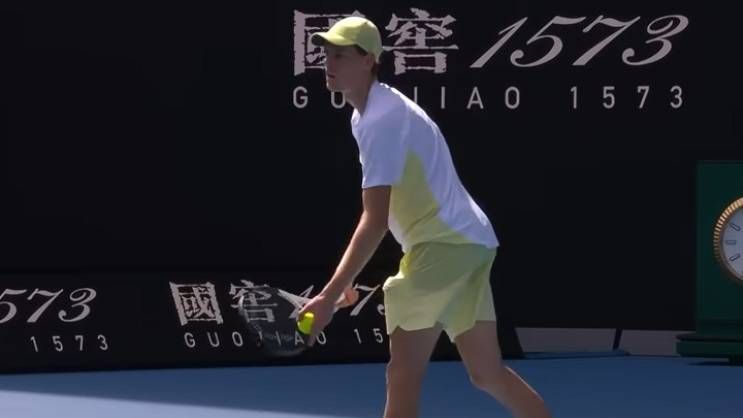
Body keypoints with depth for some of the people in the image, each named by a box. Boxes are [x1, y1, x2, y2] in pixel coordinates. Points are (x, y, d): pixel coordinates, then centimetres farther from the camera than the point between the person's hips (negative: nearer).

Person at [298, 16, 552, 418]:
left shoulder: (380, 120, -19)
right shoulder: (373, 111, 14)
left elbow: (375, 222, -25)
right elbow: (381, 213, 22)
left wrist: (329, 295, -27)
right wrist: (345, 277, 20)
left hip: (445, 246, -10)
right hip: (463, 243, 10)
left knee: (403, 376, -9)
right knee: (488, 373, 13)